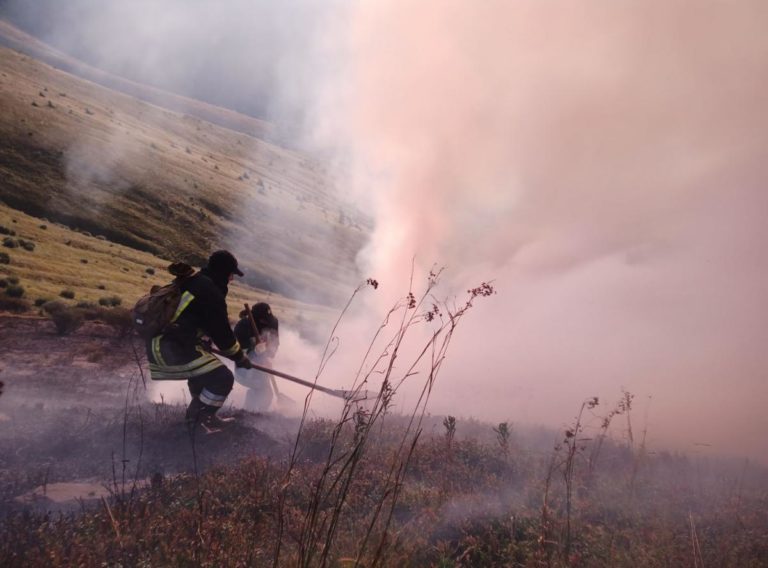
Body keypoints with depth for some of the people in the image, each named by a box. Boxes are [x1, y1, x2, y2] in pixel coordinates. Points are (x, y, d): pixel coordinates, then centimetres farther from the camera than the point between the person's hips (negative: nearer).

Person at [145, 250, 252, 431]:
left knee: (205, 369, 32)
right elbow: (221, 333, -11)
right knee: (222, 378, -13)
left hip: (158, 345, 11)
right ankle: (198, 420, 1)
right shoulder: (211, 293, -14)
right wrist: (239, 357, 3)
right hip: (173, 350, -11)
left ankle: (198, 412, 42)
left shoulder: (192, 283, 17)